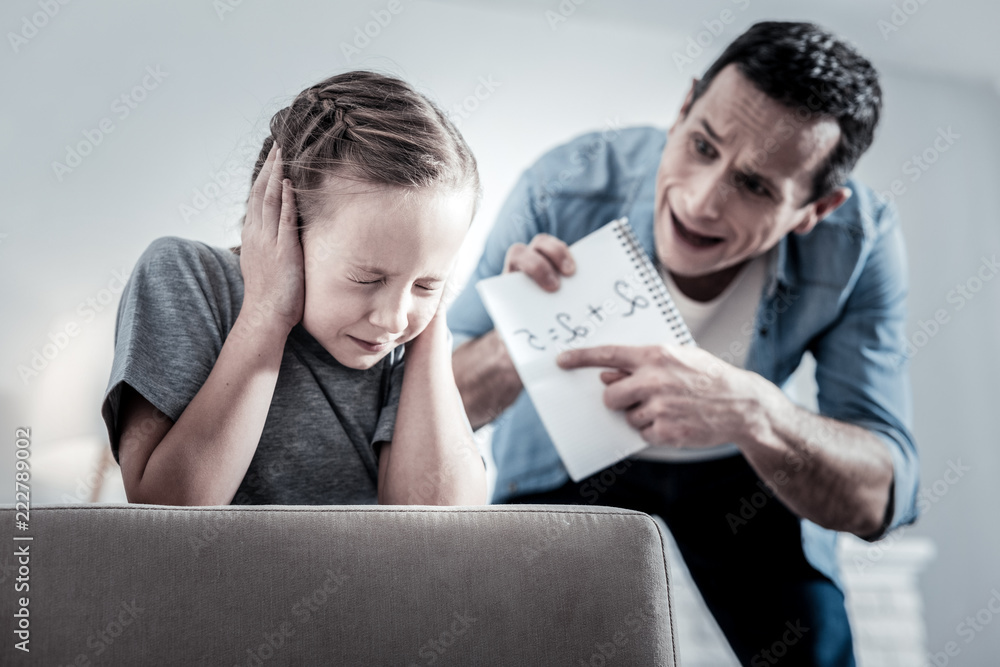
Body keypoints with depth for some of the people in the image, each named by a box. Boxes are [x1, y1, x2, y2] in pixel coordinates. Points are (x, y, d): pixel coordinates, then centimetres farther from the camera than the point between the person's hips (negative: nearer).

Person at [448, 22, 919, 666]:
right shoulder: (564, 189, -30)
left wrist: (755, 412, -48)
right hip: (564, 472, 0)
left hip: (745, 477, 1)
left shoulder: (861, 242, -26)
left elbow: (879, 501, -27)